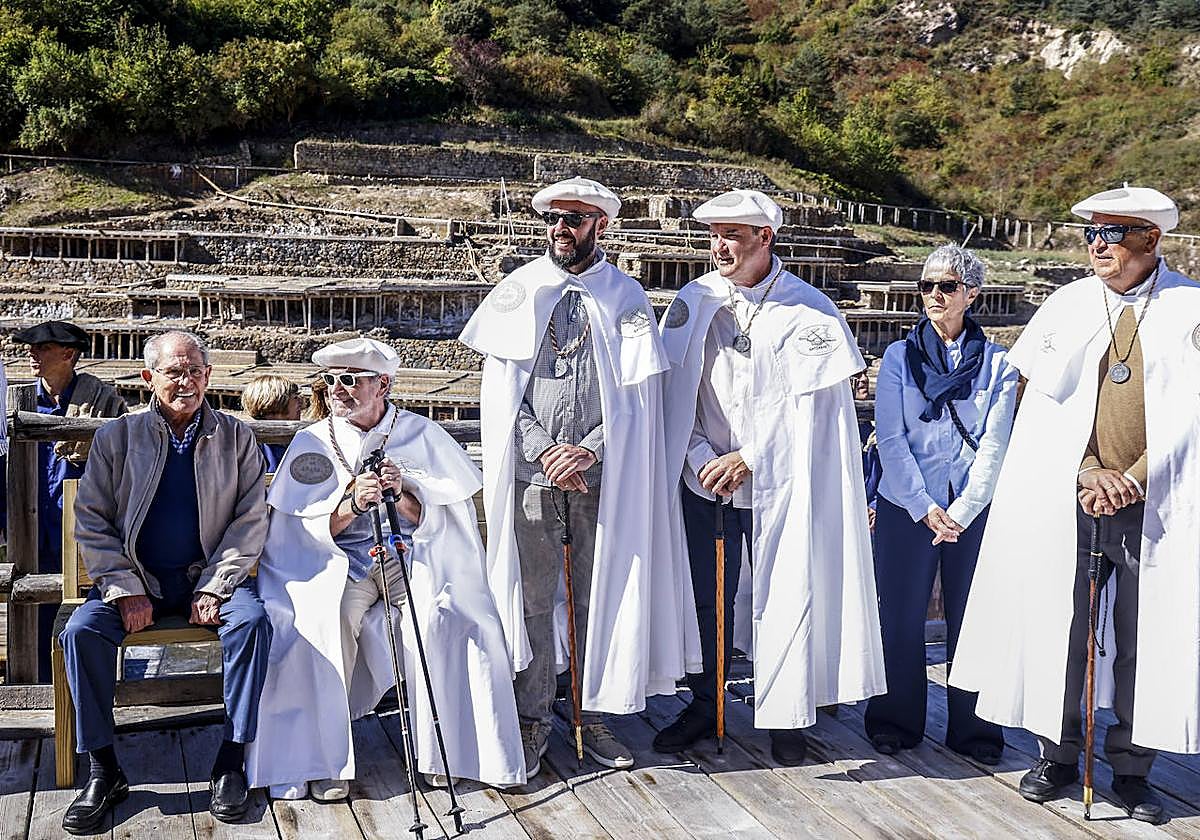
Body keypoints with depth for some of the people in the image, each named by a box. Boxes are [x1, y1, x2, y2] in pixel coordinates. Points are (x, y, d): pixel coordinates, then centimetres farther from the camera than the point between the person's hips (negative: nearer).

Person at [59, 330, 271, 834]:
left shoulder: (237, 437, 5)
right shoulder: (116, 437, 4)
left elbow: (250, 521, 0)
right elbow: (90, 520, 2)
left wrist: (214, 588, -12)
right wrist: (126, 590, -10)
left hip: (209, 574, 0)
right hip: (135, 577, 1)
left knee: (252, 621, -29)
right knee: (81, 631, -25)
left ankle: (230, 763, -19)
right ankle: (104, 772, -12)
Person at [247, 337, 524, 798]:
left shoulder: (423, 435, 7)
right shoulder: (312, 443, 8)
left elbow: (435, 522, 3)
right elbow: (305, 531, 1)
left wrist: (401, 494, -18)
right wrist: (354, 503, -17)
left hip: (412, 557, 0)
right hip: (339, 563, 1)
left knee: (441, 614, -30)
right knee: (324, 619, -30)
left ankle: (442, 748, -16)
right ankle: (325, 759, -19)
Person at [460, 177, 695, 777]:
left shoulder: (626, 297, 6)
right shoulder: (517, 291, 8)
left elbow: (636, 391, 0)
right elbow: (500, 386, 2)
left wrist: (587, 450, -12)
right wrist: (546, 451, -9)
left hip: (600, 474, 0)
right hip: (531, 471, 0)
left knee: (599, 597, 5)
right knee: (532, 598, 3)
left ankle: (594, 716, 17)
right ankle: (533, 721, 13)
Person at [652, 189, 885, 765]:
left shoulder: (807, 310, -7)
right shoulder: (693, 302, 3)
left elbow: (809, 403, -9)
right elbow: (674, 390, 3)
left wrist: (748, 458, -12)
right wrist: (700, 458, -8)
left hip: (776, 482, -3)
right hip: (704, 478, 3)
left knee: (782, 597, 3)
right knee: (706, 598, 10)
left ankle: (784, 716, 19)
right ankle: (703, 706, 27)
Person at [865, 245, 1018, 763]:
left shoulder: (996, 363, 5)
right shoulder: (899, 357, 5)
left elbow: (994, 445, -2)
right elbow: (890, 440, -1)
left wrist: (961, 511, -11)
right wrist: (924, 507, -9)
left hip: (973, 511, 0)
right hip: (905, 507, 0)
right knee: (900, 618, 4)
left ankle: (973, 731, 17)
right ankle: (895, 722, 19)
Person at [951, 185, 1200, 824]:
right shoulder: (1067, 305, 7)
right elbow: (1045, 401, 3)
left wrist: (1135, 477, -11)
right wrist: (1090, 472, -10)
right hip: (1071, 499, 2)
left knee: (1148, 639, 3)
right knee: (1057, 625, 5)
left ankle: (1131, 766, 17)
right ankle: (1057, 754, 19)